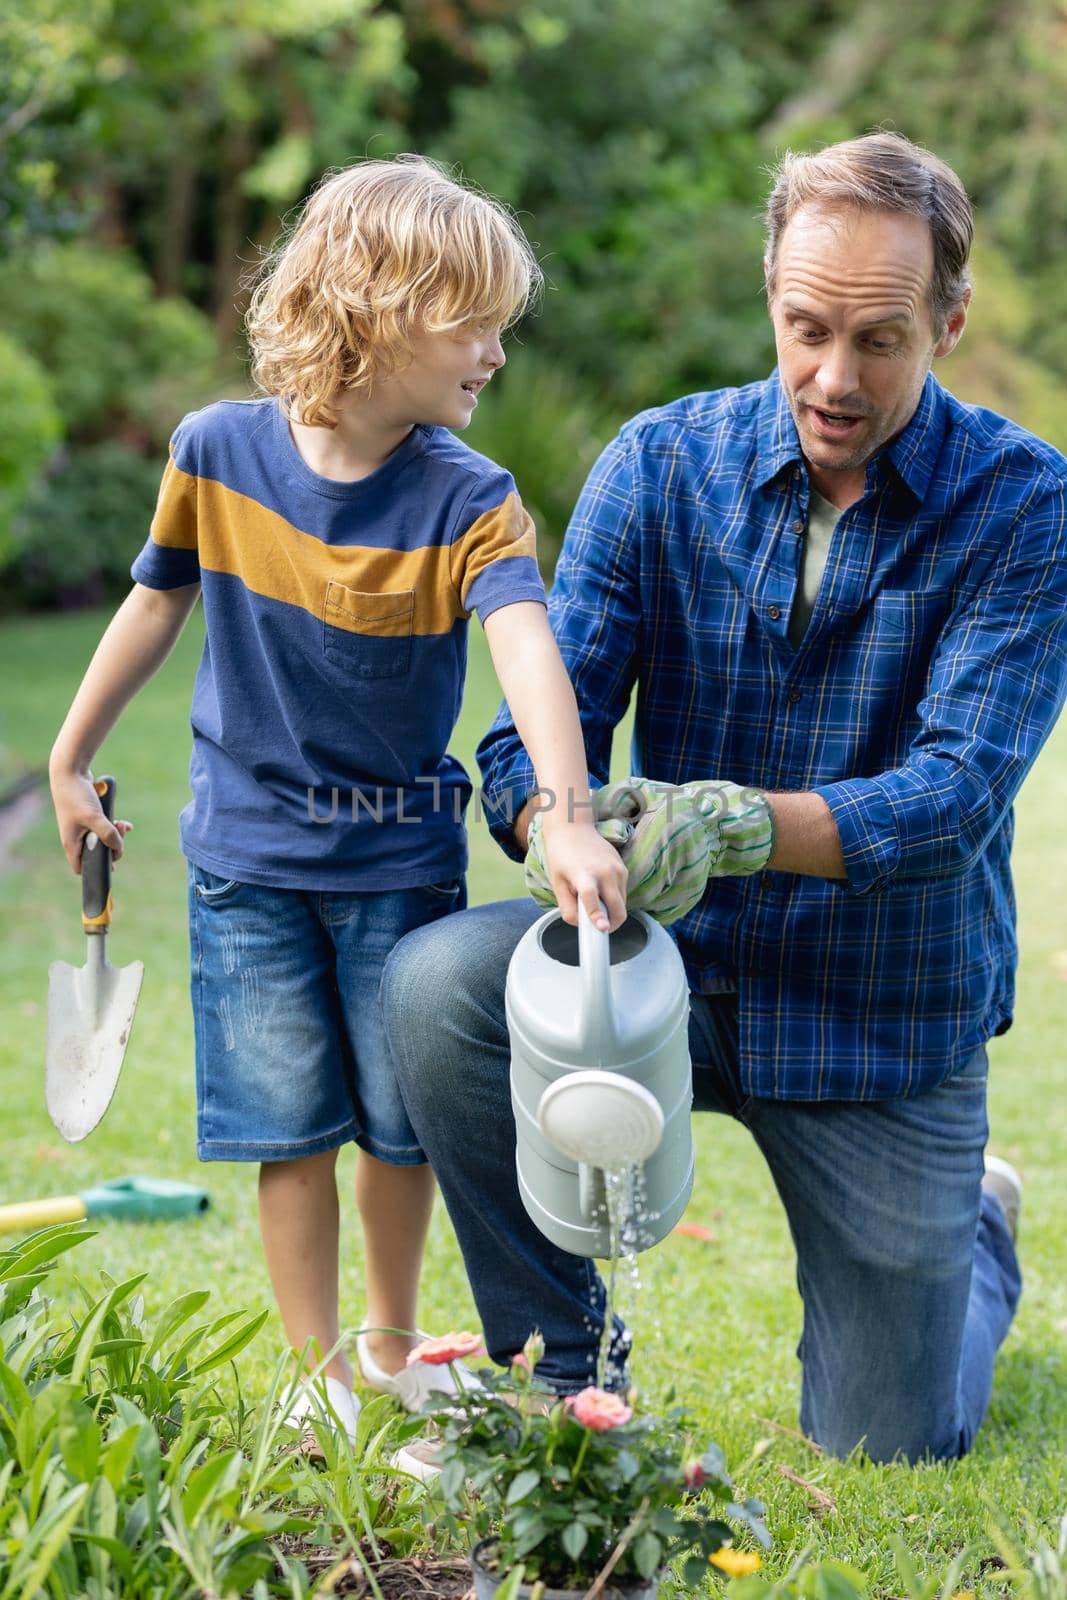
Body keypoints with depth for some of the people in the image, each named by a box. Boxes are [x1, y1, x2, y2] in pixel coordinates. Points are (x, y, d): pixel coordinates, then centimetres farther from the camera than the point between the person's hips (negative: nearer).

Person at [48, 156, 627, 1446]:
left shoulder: (468, 500, -14)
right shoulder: (219, 452, -9)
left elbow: (528, 649, -31)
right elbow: (158, 603, 8)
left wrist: (568, 820, -47)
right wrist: (71, 759, 14)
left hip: (402, 855, 0)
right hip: (250, 853, 0)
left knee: (403, 1119, 9)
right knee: (290, 1123, 3)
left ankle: (390, 1347, 31)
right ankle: (318, 1373, 17)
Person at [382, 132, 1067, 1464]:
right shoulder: (660, 465, -5)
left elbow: (956, 793, -23)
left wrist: (742, 822, -42)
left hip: (889, 1013, -2)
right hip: (683, 958, 2)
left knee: (886, 1457, 3)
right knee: (436, 987, -28)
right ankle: (562, 1368, -6)